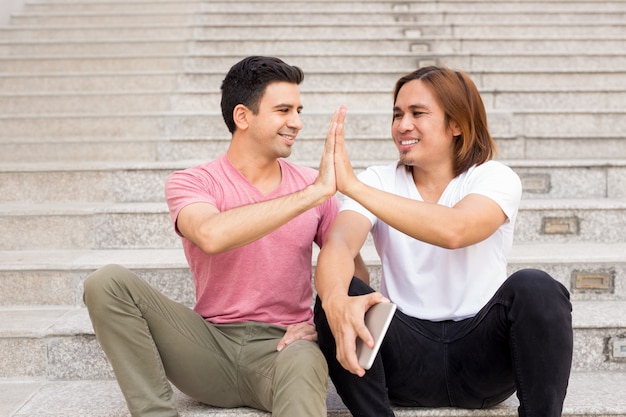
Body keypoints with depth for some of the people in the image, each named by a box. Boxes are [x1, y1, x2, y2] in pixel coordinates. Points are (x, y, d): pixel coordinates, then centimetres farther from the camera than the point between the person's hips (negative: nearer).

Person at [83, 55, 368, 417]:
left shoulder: (312, 186, 6)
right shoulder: (190, 183, -2)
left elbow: (356, 272, 11)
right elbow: (212, 235, -27)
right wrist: (314, 193, -25)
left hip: (280, 346, -2)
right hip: (211, 344, 2)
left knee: (303, 364, -40)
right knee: (108, 282, -19)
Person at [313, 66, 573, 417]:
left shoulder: (495, 178, -4)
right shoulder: (378, 182, 3)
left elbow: (453, 230, -28)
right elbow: (339, 242, -19)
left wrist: (352, 185, -33)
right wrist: (336, 299, -42)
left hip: (482, 352, -1)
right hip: (406, 357, 2)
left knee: (534, 288, -30)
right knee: (337, 294, -26)